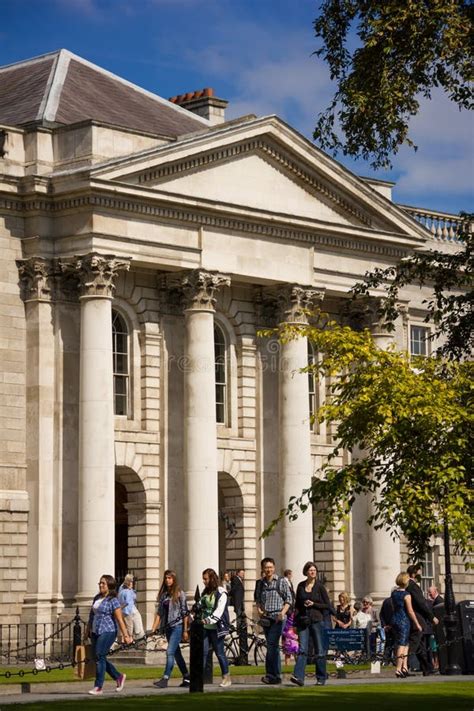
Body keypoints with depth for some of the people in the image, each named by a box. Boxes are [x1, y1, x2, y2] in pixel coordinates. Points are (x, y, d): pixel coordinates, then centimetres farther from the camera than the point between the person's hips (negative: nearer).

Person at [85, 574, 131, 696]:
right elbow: (92, 616, 22)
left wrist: (126, 635, -14)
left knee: (100, 657, -12)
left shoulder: (113, 600, -8)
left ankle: (98, 687, -7)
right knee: (98, 658, 10)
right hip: (95, 632, 8)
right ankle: (119, 677, 27)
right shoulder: (97, 598, 14)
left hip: (107, 632, -8)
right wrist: (87, 631, 23)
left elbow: (120, 619, -11)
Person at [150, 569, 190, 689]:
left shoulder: (179, 594, -4)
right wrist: (153, 628, 3)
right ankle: (187, 678, 20)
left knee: (170, 652, -15)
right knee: (177, 654, 11)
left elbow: (185, 613, -4)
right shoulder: (163, 594, 12)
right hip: (167, 627, 7)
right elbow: (159, 612, 11)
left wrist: (185, 630, -7)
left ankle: (165, 679, -20)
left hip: (177, 626, -7)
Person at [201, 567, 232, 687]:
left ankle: (226, 677, 12)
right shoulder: (205, 592, 15)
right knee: (203, 652, -3)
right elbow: (201, 608, 16)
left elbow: (219, 611, -17)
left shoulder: (221, 593, -8)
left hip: (216, 628, -6)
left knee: (219, 653, 0)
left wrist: (209, 620, -28)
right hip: (205, 628, 6)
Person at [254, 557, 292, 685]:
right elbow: (257, 598, 21)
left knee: (272, 645, -15)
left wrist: (283, 612, -13)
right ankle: (277, 676, 14)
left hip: (277, 618, -5)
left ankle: (271, 674, -15)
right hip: (265, 619, 5)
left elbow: (288, 599, 0)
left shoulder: (282, 581, 0)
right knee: (273, 646, 10)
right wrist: (259, 609, 2)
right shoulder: (260, 583, 11)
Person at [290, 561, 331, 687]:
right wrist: (296, 619, 8)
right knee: (302, 650, -9)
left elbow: (327, 605, 0)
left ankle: (321, 678, 11)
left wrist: (313, 604, -11)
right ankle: (298, 677, -18)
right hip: (303, 620, 2)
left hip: (317, 620, -2)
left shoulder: (320, 587, 0)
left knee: (320, 651, 2)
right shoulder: (300, 586, 9)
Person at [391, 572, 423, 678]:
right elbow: (410, 611, -14)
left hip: (394, 619, 7)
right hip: (404, 621, -7)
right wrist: (417, 624, -7)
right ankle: (399, 669, -7)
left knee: (401, 643, 14)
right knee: (402, 644, -4)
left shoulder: (394, 593, 9)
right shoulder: (406, 595, -13)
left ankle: (404, 666, 9)